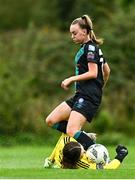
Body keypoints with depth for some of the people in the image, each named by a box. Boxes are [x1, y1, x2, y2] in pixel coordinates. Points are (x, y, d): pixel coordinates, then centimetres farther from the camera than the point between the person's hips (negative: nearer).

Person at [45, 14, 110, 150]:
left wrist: (71, 79, -13)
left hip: (88, 97, -10)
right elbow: (106, 71, 29)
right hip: (81, 95, 10)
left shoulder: (90, 47, -9)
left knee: (71, 131, -22)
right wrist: (100, 88, 40)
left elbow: (93, 73, -18)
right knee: (51, 121, 3)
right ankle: (84, 137, 0)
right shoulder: (89, 47, 21)